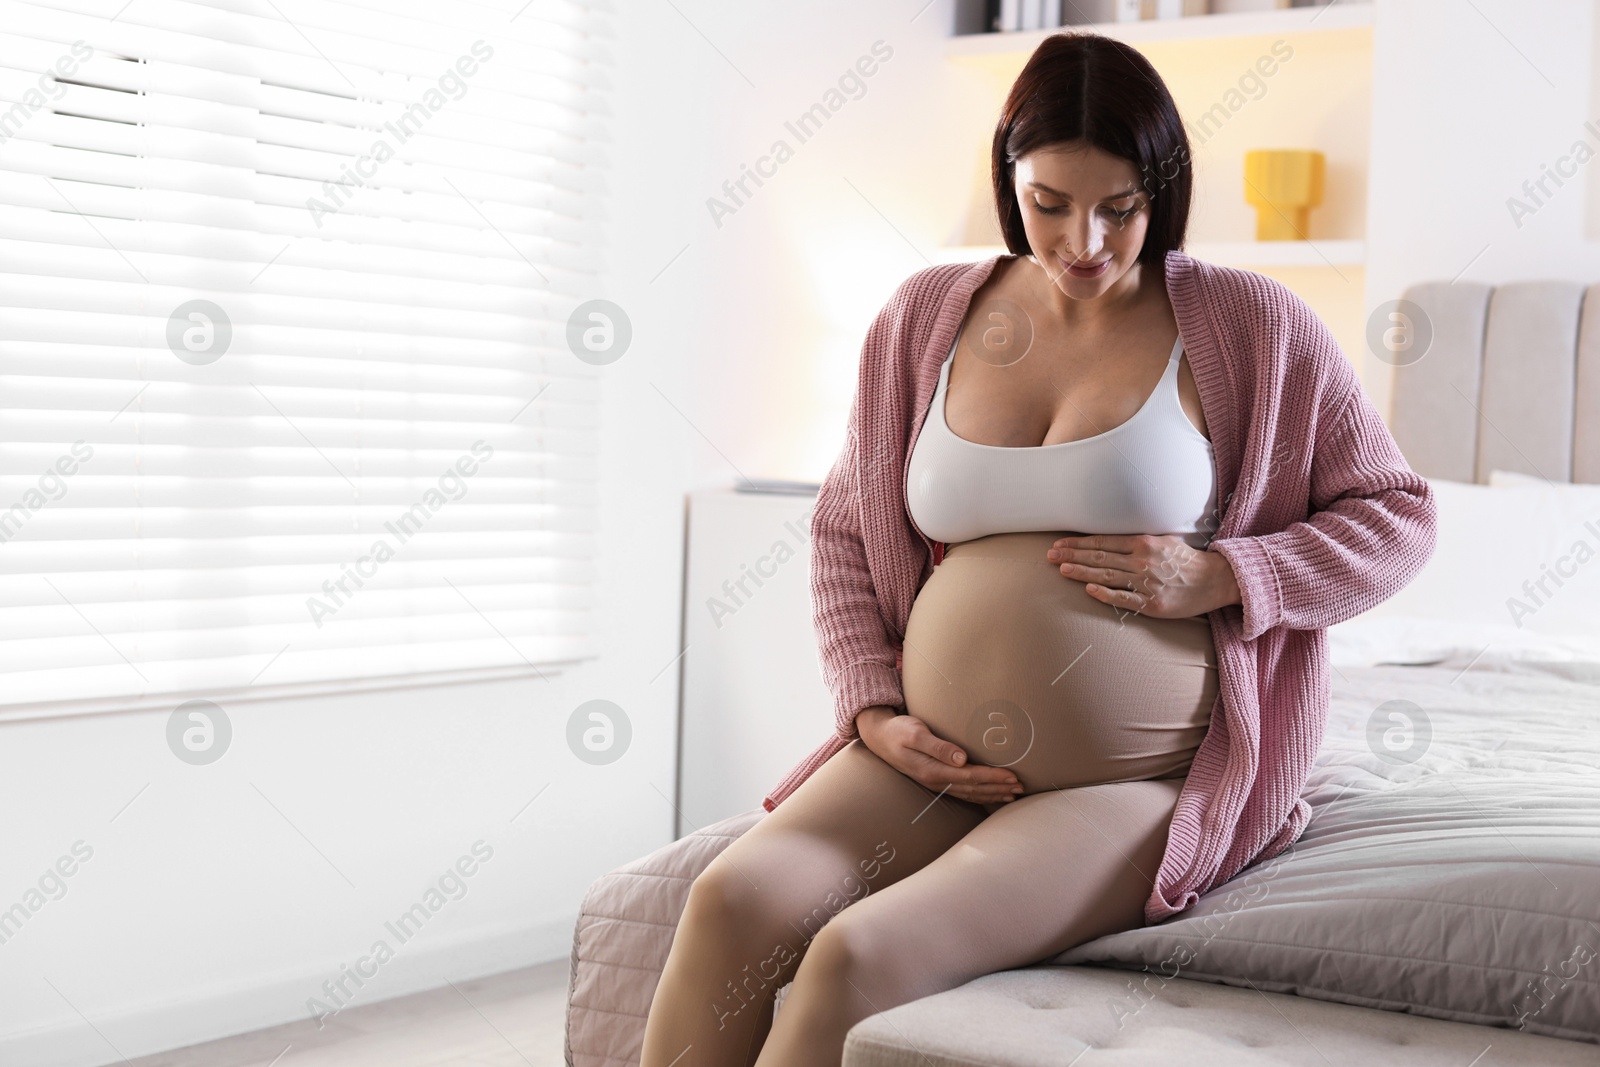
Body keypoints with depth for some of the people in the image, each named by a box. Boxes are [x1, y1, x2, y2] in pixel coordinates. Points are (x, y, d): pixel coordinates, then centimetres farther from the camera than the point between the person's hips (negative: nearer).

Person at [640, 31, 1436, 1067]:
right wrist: (875, 710, 2)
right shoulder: (928, 316, 9)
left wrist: (1217, 577, -10)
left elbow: (1399, 516, 6)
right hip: (935, 762, 4)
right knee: (732, 901, -23)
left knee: (858, 957, -27)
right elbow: (843, 526, 17)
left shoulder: (1250, 324, 0)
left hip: (1133, 781, -4)